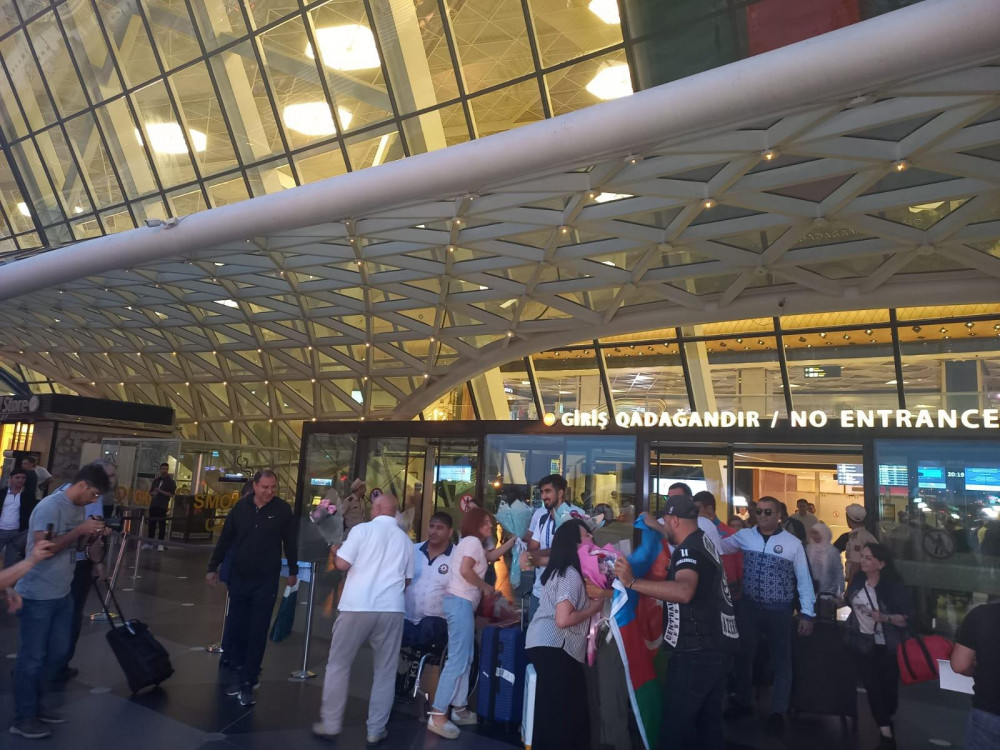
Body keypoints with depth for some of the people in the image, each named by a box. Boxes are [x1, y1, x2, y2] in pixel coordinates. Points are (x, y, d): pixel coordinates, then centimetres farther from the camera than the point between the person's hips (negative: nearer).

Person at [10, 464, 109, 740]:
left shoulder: (79, 509, 5)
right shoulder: (49, 507, -21)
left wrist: (91, 534, -4)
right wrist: (79, 530, -27)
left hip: (62, 594, 8)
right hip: (38, 595, -8)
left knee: (58, 653, 17)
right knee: (32, 657, 3)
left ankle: (36, 705, 32)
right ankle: (23, 718, 17)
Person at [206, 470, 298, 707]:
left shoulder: (283, 509, -8)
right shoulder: (241, 506, -2)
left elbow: (290, 542, 0)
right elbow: (225, 539, 6)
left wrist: (293, 571, 6)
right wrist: (213, 568, 9)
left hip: (266, 581, -3)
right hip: (239, 578, 3)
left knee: (257, 634, 2)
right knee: (234, 630, 8)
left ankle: (248, 683, 12)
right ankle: (240, 673, 26)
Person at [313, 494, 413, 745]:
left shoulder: (363, 529, -1)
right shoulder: (405, 539, 11)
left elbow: (342, 564, -5)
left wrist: (335, 551, 16)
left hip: (357, 606, -3)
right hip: (391, 609, 3)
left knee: (338, 665, 13)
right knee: (385, 672, 12)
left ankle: (330, 725, 19)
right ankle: (376, 730, 17)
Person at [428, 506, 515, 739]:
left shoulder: (472, 544, 22)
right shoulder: (473, 541, -8)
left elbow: (492, 555, 33)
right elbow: (465, 570, -21)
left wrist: (514, 539, 29)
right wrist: (486, 587, -8)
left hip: (462, 603, 11)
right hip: (461, 603, -11)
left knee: (464, 659, 14)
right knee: (457, 660, -11)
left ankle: (459, 709, 20)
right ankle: (438, 715, -10)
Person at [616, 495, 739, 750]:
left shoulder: (687, 550, -20)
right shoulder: (703, 542, 10)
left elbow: (684, 591, -41)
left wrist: (633, 582, -43)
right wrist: (655, 527, 38)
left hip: (697, 652, -10)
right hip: (716, 647, 10)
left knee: (674, 727, -2)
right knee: (709, 722, 21)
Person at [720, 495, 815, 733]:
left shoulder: (793, 543, -7)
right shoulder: (744, 536, -2)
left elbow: (804, 579, -3)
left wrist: (807, 614, -5)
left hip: (779, 610, -2)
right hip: (748, 606, 2)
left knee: (781, 660, 10)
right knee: (743, 654, 15)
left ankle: (778, 711, 28)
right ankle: (743, 702, 36)